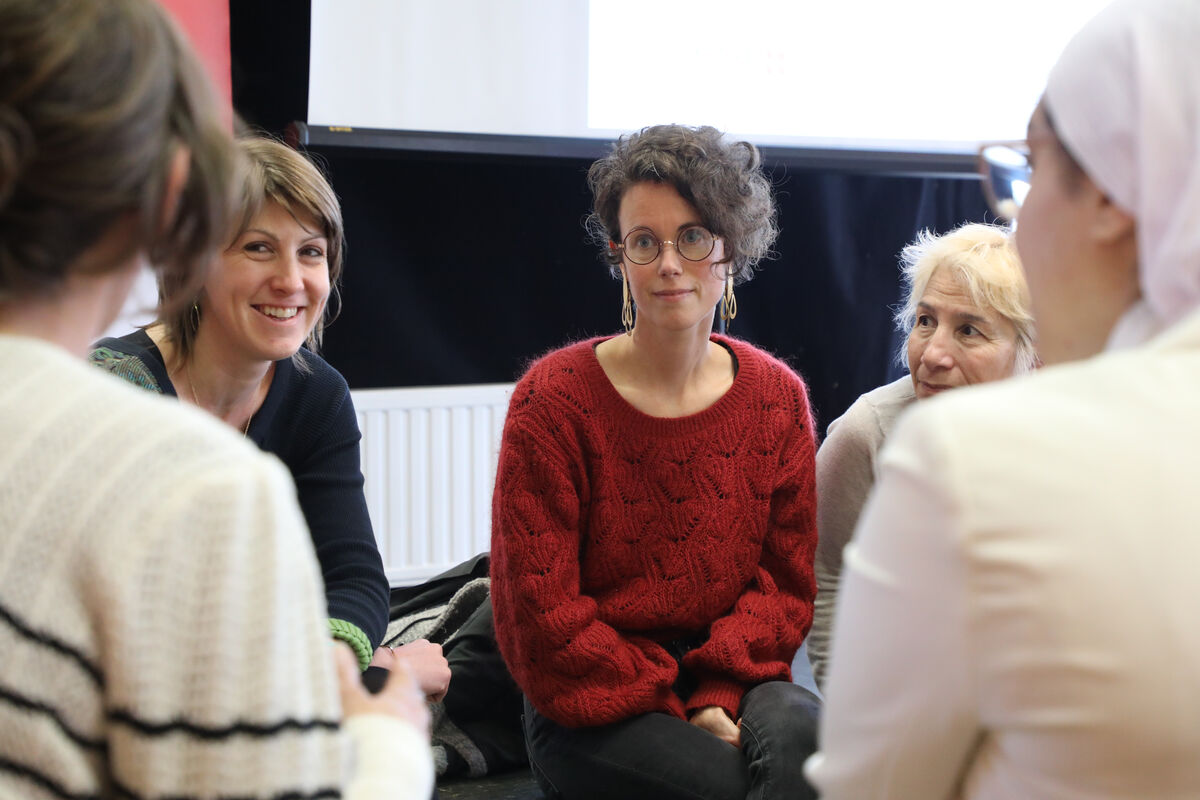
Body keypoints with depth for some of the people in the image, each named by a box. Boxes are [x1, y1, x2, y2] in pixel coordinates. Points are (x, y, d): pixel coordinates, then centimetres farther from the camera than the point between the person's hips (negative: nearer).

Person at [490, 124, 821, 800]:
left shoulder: (779, 397, 5)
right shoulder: (553, 401, -6)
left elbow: (787, 576, 5)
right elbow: (542, 614, -7)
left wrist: (718, 696, -12)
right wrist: (675, 713, -13)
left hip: (735, 687, 3)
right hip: (592, 712, -3)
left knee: (795, 733, -30)